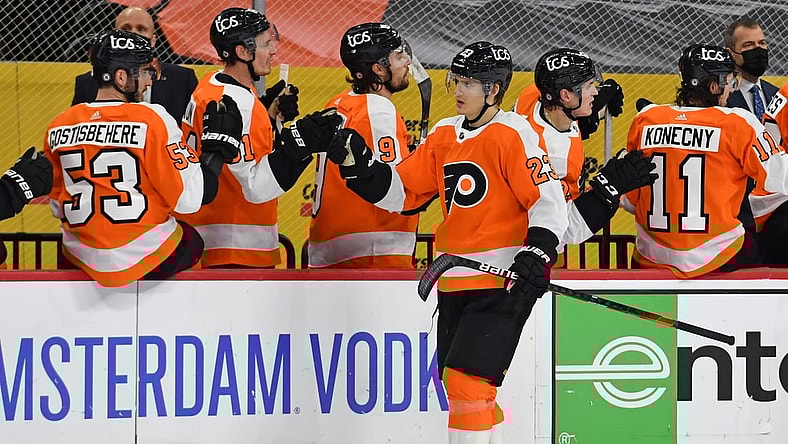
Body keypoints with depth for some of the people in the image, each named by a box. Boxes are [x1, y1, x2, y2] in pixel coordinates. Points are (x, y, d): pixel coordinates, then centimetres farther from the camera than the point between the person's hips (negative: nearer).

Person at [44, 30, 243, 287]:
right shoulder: (151, 120, -14)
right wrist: (219, 141, -3)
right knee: (193, 240, 25)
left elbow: (58, 208, 10)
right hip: (147, 260, -5)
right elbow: (191, 198, -15)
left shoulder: (59, 127, 1)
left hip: (81, 260, 5)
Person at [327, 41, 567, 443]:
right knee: (455, 384, 10)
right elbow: (399, 191, 14)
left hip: (502, 280, -8)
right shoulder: (444, 135, 12)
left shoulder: (512, 134, -9)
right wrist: (359, 163, -1)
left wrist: (538, 252, -23)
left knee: (466, 378, -15)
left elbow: (548, 200, -11)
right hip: (454, 283, 8)